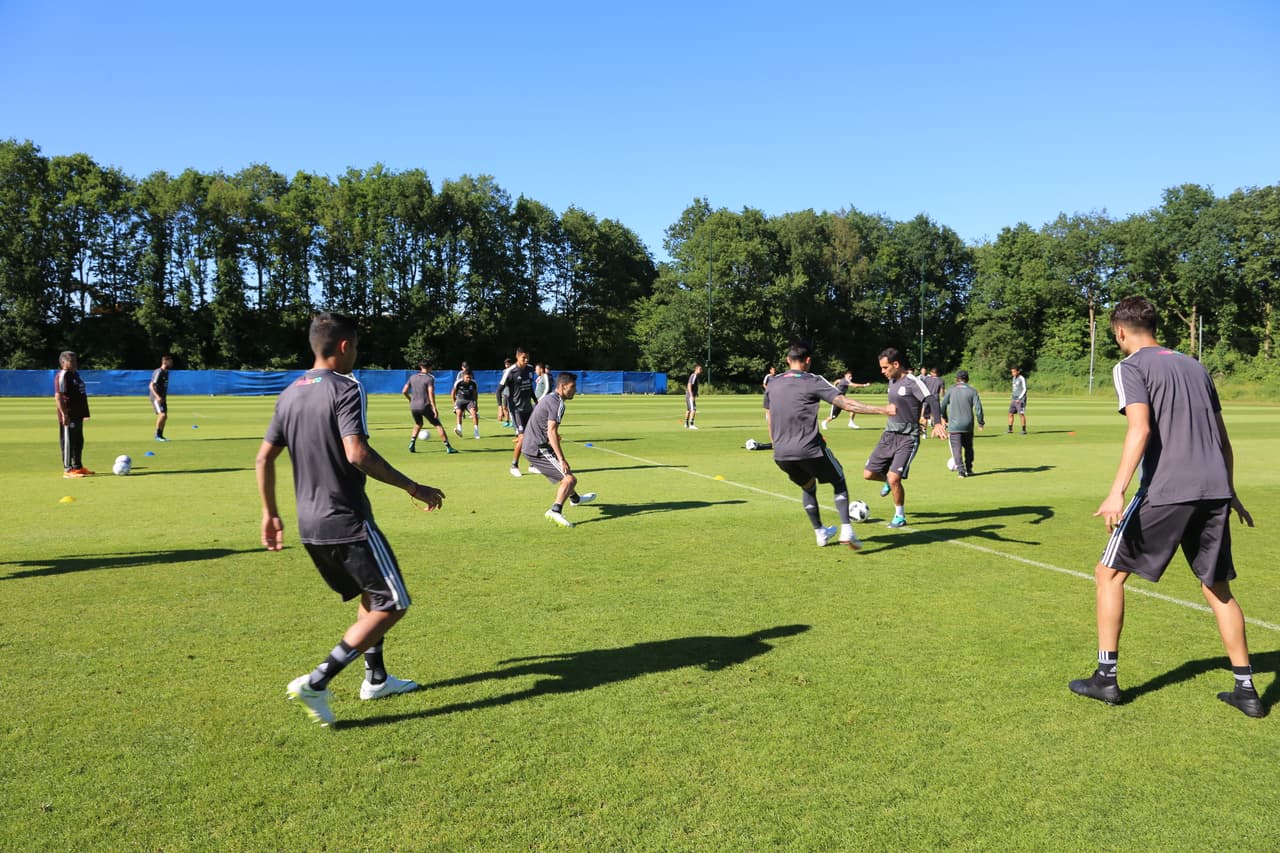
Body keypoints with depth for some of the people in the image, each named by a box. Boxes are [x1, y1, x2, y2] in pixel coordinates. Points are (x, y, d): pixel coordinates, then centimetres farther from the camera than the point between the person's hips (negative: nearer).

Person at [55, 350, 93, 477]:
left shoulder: (75, 374, 17)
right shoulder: (62, 376, -12)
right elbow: (58, 396, -20)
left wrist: (85, 412, 23)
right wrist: (64, 414, -25)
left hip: (78, 414, 10)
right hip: (68, 416, -10)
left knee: (78, 441, 15)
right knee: (68, 442, -5)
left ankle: (78, 467, 25)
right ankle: (68, 469, -1)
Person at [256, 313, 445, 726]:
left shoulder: (290, 394, 10)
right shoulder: (345, 389, -14)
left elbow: (264, 458, 13)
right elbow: (357, 454, -26)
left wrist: (270, 514, 21)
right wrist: (412, 487, -19)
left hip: (310, 525, 9)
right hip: (348, 522, -9)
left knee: (371, 596, 24)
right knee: (392, 605, -1)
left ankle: (376, 679, 31)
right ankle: (316, 682, -7)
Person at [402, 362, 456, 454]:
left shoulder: (412, 377, 9)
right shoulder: (429, 378, -7)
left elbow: (404, 391, 9)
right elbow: (431, 393, -17)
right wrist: (434, 408, -18)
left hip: (413, 407, 5)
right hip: (425, 406, -5)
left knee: (418, 424, 29)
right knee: (438, 425, 2)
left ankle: (412, 444, 12)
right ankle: (448, 447, -3)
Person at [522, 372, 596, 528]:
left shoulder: (548, 399, 15)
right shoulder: (558, 403, -16)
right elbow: (551, 432, -25)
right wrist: (562, 459, -28)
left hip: (529, 447, 10)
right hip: (539, 450, -10)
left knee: (565, 472, 31)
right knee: (570, 479, -16)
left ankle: (575, 498, 53)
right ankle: (555, 511, -31)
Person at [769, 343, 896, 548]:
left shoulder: (773, 383, 10)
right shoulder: (813, 382, -6)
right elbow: (846, 404, -13)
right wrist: (882, 410, -11)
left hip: (781, 454, 5)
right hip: (810, 450, -5)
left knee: (807, 487, 29)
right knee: (839, 482, 17)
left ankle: (820, 533, 35)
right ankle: (846, 530, 2)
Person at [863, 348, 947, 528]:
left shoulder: (913, 382, -14)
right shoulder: (892, 382, 11)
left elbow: (931, 400, -26)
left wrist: (937, 423, -41)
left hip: (907, 438, -7)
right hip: (888, 434, 8)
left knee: (894, 478, -17)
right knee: (868, 474, 5)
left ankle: (900, 516, 5)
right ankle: (888, 482, 39)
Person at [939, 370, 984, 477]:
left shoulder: (951, 390, 2)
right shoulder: (972, 390, 2)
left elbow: (942, 406, 4)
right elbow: (978, 407, -4)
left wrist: (944, 418, 22)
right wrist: (981, 422, 7)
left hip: (954, 425, -2)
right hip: (968, 425, 2)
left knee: (956, 448, -2)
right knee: (968, 447, 18)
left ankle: (960, 469, -14)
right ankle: (969, 469, 22)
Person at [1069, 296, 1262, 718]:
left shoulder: (1130, 367, 0)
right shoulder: (1194, 366, 20)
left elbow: (1140, 429, -16)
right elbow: (1222, 438, 21)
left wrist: (1117, 492, -21)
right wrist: (1229, 492, 29)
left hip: (1165, 492, -6)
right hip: (1214, 490, 6)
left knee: (1109, 573, 7)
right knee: (1218, 587, 17)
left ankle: (1106, 678, 9)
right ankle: (1246, 689, 18)